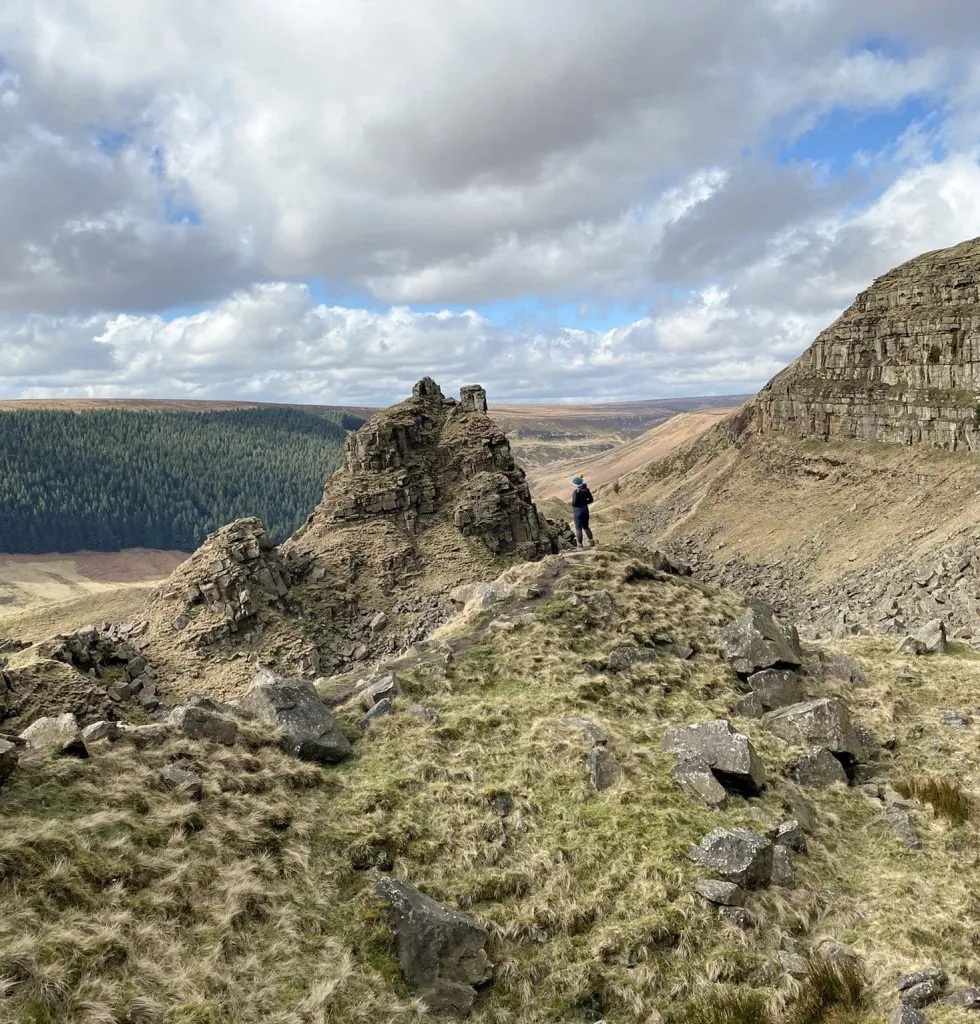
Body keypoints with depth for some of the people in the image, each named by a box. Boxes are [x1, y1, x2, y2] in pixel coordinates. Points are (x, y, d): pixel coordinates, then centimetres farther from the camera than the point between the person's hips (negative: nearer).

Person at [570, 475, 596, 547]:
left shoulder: (575, 492, -19)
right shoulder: (586, 490, 0)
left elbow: (574, 502, -18)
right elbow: (591, 500, 6)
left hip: (578, 510, -6)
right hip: (585, 509, 6)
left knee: (578, 528, 3)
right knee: (585, 527, 21)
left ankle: (580, 545, 5)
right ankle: (592, 541, 16)